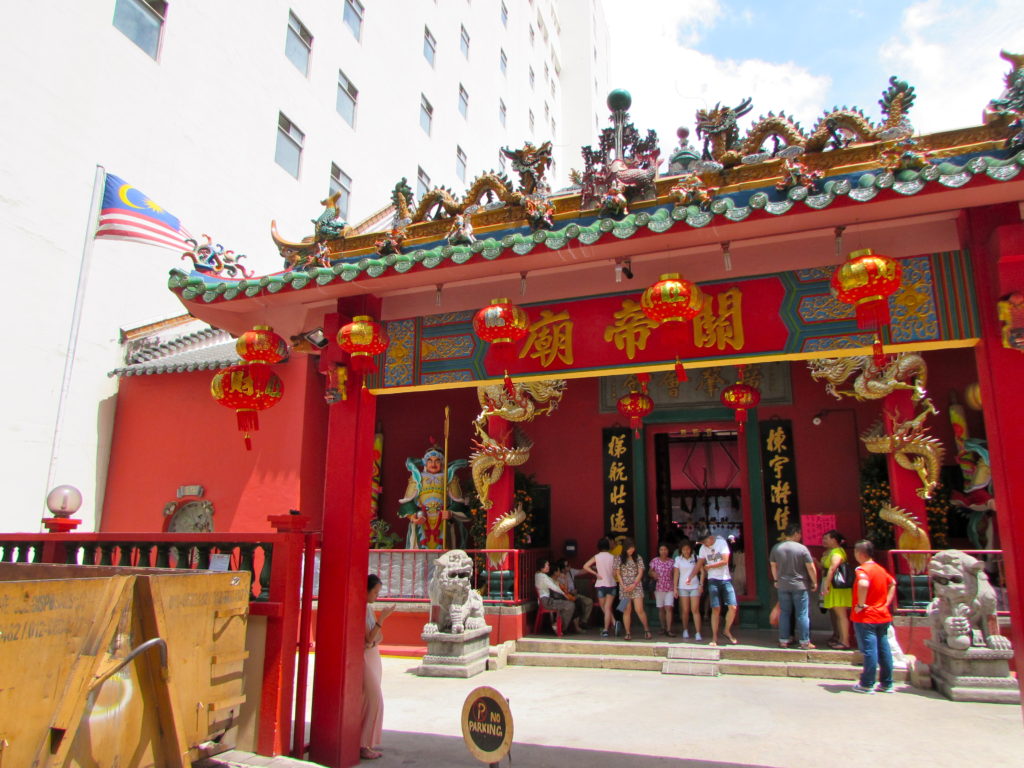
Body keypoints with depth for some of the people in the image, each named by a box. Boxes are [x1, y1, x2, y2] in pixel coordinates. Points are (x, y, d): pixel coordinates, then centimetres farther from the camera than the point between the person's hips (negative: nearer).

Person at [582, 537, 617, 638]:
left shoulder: (596, 557, -5)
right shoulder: (612, 557, -3)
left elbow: (585, 566, -14)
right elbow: (615, 573, -3)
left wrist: (596, 573, -7)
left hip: (601, 585, -1)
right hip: (611, 584, 1)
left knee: (604, 608, 14)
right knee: (608, 608, 4)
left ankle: (613, 623, 7)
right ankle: (606, 629, -3)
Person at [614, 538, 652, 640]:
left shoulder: (638, 558, 5)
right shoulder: (619, 559, 4)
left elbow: (640, 573, 0)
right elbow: (618, 574, 3)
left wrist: (634, 585, -11)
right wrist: (623, 586, -8)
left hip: (636, 587, -1)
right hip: (624, 588, 1)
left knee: (639, 610, -7)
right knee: (627, 611, 0)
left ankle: (646, 629, 11)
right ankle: (627, 633, 6)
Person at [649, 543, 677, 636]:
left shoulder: (671, 561, 2)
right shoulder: (655, 561, 1)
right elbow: (650, 572, 8)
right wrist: (653, 574, -15)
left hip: (669, 588, -1)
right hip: (659, 588, 1)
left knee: (669, 608, -10)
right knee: (661, 609, 8)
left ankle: (669, 629, -9)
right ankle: (663, 628, 21)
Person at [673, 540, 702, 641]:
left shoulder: (696, 558, 1)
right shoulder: (678, 559, 4)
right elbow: (676, 574, 5)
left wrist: (701, 584, -6)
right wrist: (675, 587, 1)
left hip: (695, 587, -1)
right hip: (683, 587, 1)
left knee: (695, 610, -7)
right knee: (685, 610, 5)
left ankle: (698, 633, -6)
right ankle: (685, 631, 20)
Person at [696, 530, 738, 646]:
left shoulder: (721, 542, -5)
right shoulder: (703, 548, 6)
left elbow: (725, 561, -12)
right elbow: (699, 564, 9)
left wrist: (708, 566, -5)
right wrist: (690, 577, -1)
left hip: (726, 579, -1)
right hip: (713, 580, 1)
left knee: (733, 607, -7)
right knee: (716, 609, -3)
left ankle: (727, 630, 15)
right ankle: (714, 637, 3)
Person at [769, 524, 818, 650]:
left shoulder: (776, 548, 1)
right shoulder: (802, 548, -11)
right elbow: (811, 568, -9)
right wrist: (814, 583, 4)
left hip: (782, 586, 4)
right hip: (800, 586, -3)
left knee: (784, 613, 11)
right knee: (802, 614, 5)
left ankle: (783, 641, 14)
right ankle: (805, 642, 8)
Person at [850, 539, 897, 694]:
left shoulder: (862, 569, -16)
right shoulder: (880, 569, 10)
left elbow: (863, 584, -36)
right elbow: (892, 583, 25)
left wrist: (860, 605, -24)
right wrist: (886, 603, 18)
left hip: (866, 617, -8)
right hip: (883, 616, 8)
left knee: (869, 650, -2)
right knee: (884, 650, 12)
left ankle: (867, 685, 5)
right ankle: (886, 684, 20)